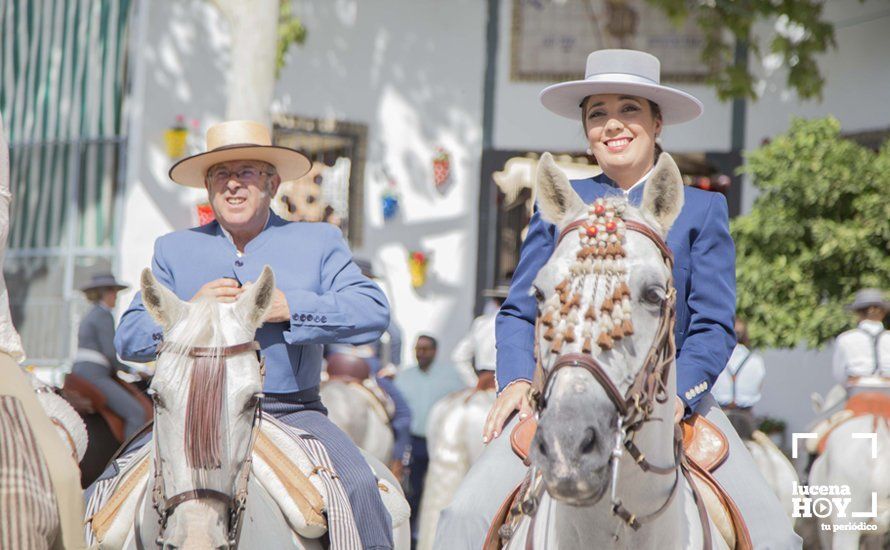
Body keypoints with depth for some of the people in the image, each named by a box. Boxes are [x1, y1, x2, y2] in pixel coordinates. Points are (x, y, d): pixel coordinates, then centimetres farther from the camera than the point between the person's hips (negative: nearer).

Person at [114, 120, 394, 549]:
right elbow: (128, 340, 8)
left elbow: (374, 313, -4)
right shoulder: (174, 250, 14)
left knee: (358, 486, -25)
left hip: (292, 413, -1)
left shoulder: (319, 242, 10)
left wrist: (290, 307, -17)